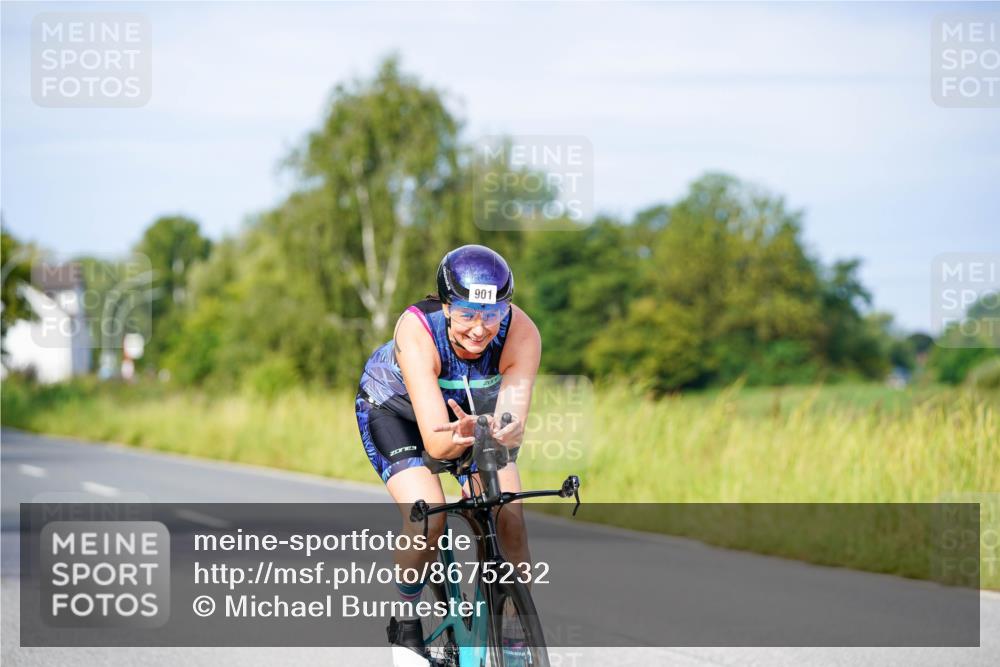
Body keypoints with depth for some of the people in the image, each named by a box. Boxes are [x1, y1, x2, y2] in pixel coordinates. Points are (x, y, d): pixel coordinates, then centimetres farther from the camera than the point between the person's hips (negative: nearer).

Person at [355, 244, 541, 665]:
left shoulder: (521, 333, -33)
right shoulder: (417, 330, -40)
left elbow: (513, 423, -41)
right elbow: (435, 442, -45)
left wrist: (502, 432, -64)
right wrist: (463, 437, -66)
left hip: (474, 407, 3)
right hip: (394, 407, -3)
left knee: (509, 521, -16)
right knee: (427, 519, -25)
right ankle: (405, 624, 0)